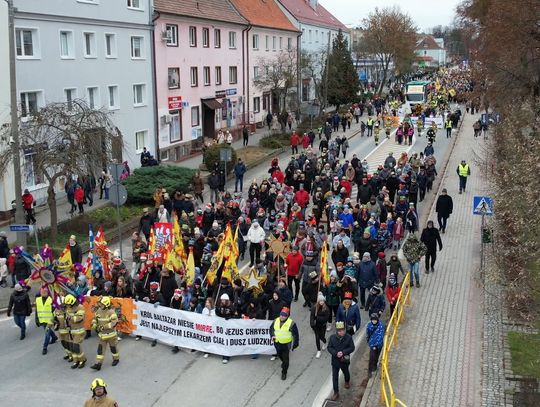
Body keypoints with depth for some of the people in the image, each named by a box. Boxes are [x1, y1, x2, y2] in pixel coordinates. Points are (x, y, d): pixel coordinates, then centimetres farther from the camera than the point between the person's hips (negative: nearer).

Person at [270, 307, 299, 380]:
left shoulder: (291, 323, -20)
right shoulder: (276, 321, -5)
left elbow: (295, 335, -12)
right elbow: (271, 328, 13)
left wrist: (294, 345, -10)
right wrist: (272, 335, -7)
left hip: (286, 344, -5)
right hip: (277, 343, 5)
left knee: (285, 359, 4)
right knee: (279, 355, 27)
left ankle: (284, 373, 20)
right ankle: (284, 362, 59)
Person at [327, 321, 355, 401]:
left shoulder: (348, 337, -17)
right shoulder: (332, 337, -14)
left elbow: (352, 348, -13)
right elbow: (329, 348, -8)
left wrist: (343, 352, -26)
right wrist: (336, 353, -25)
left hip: (345, 360, 0)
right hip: (335, 360, 0)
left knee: (346, 373, 26)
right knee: (335, 377, 2)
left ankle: (347, 381, 60)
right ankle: (336, 393, 14)